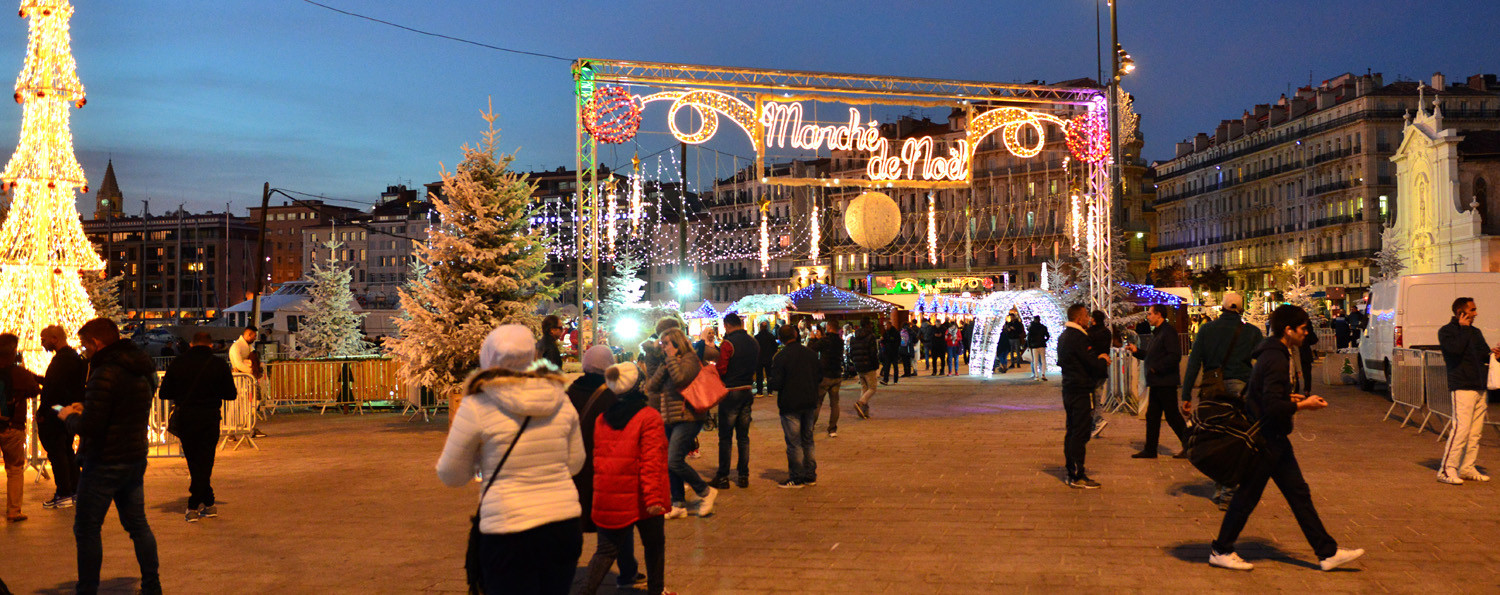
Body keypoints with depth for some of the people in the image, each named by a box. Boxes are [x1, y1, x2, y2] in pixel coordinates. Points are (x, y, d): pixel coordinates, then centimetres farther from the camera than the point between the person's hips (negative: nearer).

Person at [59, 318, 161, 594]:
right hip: (136, 458, 8)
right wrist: (85, 410, 15)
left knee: (86, 529, 3)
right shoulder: (142, 370, 9)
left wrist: (68, 416, -2)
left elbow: (89, 428, -22)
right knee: (137, 524, 15)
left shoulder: (105, 374, -19)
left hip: (105, 463, -8)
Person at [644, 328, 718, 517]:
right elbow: (652, 386, 6)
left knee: (674, 461, -15)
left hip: (686, 419, -8)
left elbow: (680, 378, -26)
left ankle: (706, 492, 2)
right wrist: (664, 365, -4)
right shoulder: (666, 363, 17)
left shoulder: (690, 359, -7)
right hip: (668, 420, 8)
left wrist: (671, 357, -15)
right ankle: (679, 505, 17)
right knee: (669, 464, 8)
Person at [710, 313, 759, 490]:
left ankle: (723, 477, 4)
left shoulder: (728, 343, -15)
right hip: (747, 392, 6)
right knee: (743, 436, 12)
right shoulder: (753, 342, 7)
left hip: (730, 393, -6)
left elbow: (720, 370, -15)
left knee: (725, 437, 1)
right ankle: (744, 475, 14)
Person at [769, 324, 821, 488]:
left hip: (790, 405, -6)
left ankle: (796, 478, 5)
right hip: (810, 403, 6)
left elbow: (775, 384, -15)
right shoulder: (811, 354, 2)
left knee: (794, 443, 1)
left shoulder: (780, 357, -14)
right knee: (807, 441, 15)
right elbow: (819, 377, 9)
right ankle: (810, 476, 20)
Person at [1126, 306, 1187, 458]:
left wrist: (1157, 368, -21)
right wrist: (1137, 351, 11)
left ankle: (1189, 446, 6)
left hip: (1166, 383, -10)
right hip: (1156, 383, 10)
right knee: (1152, 416, 11)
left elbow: (1175, 356, -22)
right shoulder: (1157, 333, 18)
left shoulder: (1168, 331, -13)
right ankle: (1150, 450, 15)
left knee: (1172, 415, -4)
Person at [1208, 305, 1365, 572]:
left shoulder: (1278, 355, 11)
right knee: (1247, 495, 0)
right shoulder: (1275, 360, -21)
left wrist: (1289, 397, 10)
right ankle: (1221, 551, 12)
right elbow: (1273, 406, -26)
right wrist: (1303, 405, -14)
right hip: (1265, 440, -10)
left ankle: (1327, 552, 18)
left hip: (1275, 438, 10)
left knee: (1298, 492, 12)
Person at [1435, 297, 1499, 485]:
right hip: (1462, 387, -8)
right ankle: (1447, 469, -11)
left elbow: (1484, 353, 24)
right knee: (1461, 429, -14)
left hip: (1481, 387, 8)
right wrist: (1464, 328, -8)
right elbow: (1456, 348, -20)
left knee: (1476, 432, 7)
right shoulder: (1446, 331, -2)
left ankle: (1467, 468, 14)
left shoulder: (1475, 332, 20)